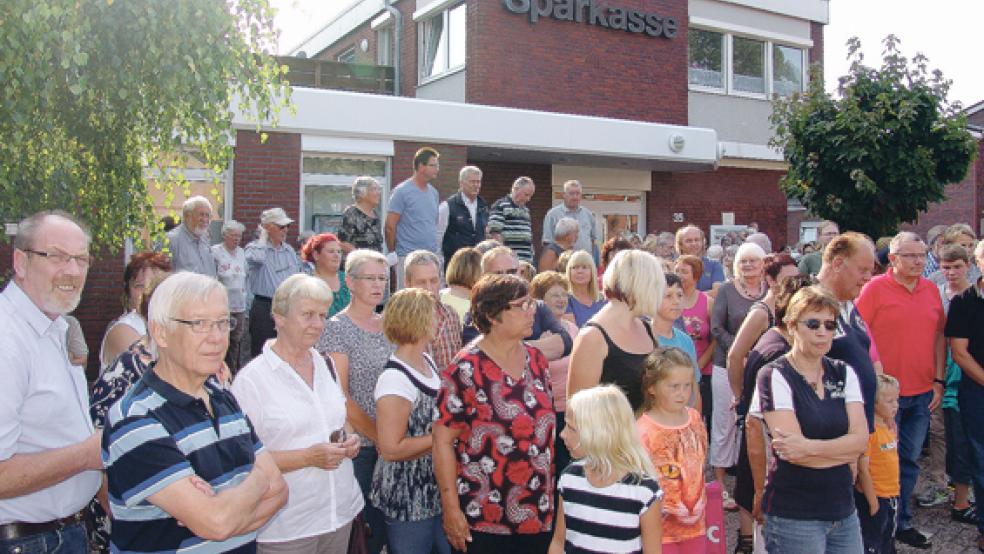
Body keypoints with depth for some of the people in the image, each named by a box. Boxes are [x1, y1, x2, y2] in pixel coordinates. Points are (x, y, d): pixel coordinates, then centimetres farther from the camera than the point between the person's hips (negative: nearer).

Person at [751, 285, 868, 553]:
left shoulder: (843, 373, 7)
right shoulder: (774, 376, -9)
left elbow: (861, 438, -5)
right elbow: (791, 453, -17)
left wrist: (809, 446, -19)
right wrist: (844, 451, -6)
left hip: (843, 508, 5)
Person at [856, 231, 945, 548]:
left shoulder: (931, 289, 7)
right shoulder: (875, 288, -9)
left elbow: (939, 336, 12)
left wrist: (938, 381, 7)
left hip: (922, 393, 5)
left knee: (909, 461, 14)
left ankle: (901, 522, 29)